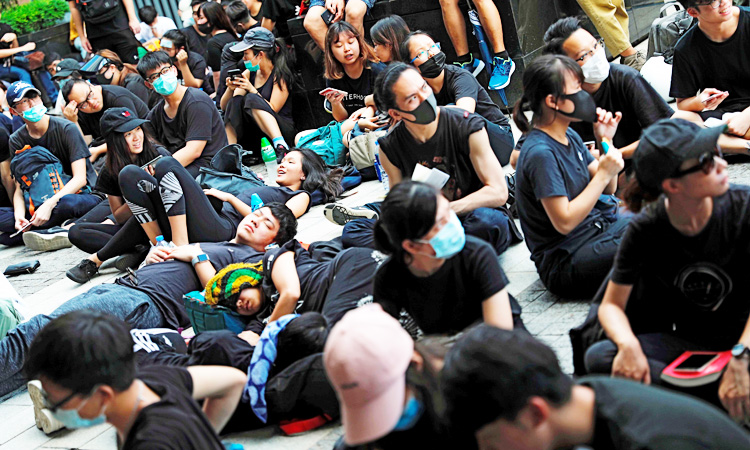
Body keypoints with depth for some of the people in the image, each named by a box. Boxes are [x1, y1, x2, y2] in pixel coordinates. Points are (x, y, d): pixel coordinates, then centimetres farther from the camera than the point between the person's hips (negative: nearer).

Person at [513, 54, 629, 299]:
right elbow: (564, 222, -23)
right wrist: (603, 174, -19)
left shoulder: (570, 137, 7)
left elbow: (608, 188, 14)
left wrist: (607, 142, 0)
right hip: (564, 262, -9)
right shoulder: (541, 153, -21)